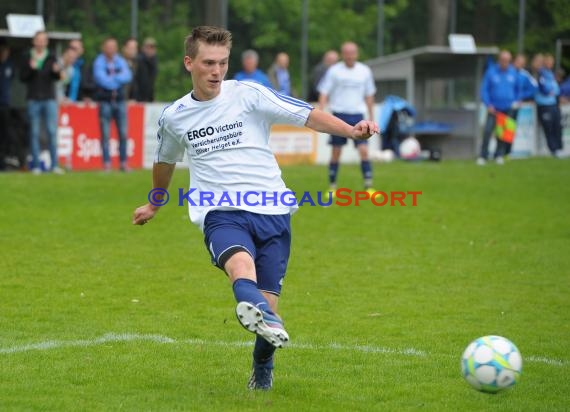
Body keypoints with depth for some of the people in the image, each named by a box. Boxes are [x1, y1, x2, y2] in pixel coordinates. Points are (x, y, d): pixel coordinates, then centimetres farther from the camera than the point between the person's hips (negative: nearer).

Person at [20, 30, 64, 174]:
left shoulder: (51, 57, 7)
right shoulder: (27, 57, 4)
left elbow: (57, 78, 4)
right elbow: (22, 77, 2)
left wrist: (56, 71, -17)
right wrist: (30, 69, -16)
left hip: (49, 99, 1)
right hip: (33, 99, -1)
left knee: (52, 131, -5)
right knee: (34, 133, 1)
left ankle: (54, 164, -4)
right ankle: (36, 165, 4)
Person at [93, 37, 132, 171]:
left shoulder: (121, 61, 11)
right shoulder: (99, 62, -1)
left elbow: (128, 76, -5)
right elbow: (101, 79, -14)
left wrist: (113, 78, -15)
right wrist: (119, 80, -4)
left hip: (120, 101, 4)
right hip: (105, 101, -4)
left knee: (123, 134, 2)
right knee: (105, 134, -4)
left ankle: (124, 163, 7)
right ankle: (106, 163, -1)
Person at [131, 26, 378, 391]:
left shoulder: (248, 95, 4)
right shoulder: (173, 117, 13)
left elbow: (307, 115, -3)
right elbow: (165, 161, 34)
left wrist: (351, 130, -20)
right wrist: (154, 205, 49)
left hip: (271, 212, 0)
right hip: (221, 214, 0)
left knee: (268, 301, -5)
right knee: (240, 265, -33)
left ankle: (263, 369, 24)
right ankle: (265, 320, -66)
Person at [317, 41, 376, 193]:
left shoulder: (365, 71, 7)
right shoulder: (334, 71, -1)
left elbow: (369, 95, 16)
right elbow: (324, 93, -1)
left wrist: (371, 118, 17)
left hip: (357, 115, 1)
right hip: (339, 115, -1)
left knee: (364, 151, -9)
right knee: (336, 152, 3)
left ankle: (368, 186, -7)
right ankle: (332, 187, 14)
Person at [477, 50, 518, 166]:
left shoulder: (513, 73, 5)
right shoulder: (491, 72, -4)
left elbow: (517, 89, 19)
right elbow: (484, 89, -1)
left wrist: (515, 102, 10)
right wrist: (488, 105, -9)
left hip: (508, 108, 2)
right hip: (494, 108, -2)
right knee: (487, 131, -12)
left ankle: (499, 155, 16)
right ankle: (483, 156, -6)